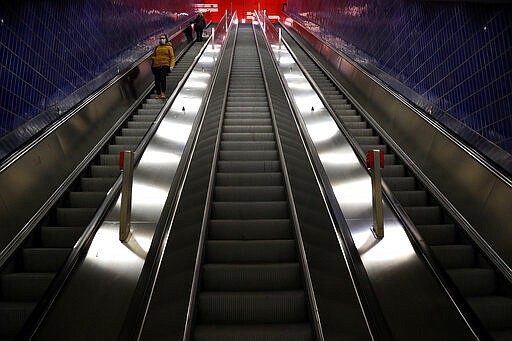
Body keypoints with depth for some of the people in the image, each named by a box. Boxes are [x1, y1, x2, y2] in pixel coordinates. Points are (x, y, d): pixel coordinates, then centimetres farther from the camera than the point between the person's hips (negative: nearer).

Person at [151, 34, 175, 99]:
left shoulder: (169, 47, 5)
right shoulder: (157, 47, 18)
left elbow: (172, 57, 2)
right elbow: (153, 55, 29)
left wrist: (171, 66, -9)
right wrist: (153, 58, 7)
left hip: (165, 65, -5)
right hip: (156, 66, 5)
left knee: (162, 77, -22)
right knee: (157, 80, 2)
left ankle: (163, 93, -20)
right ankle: (158, 94, 12)